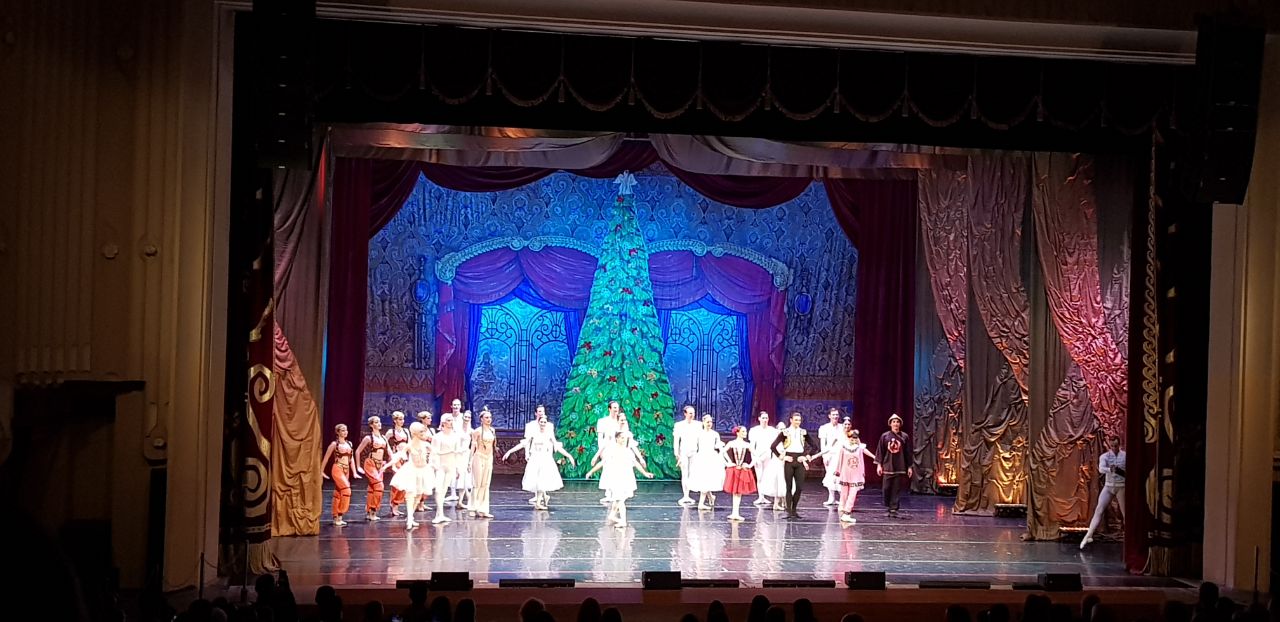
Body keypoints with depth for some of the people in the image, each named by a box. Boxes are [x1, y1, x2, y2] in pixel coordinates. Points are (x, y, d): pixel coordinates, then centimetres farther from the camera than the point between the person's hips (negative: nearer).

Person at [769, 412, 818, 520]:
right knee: (789, 487, -1)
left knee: (800, 487, -1)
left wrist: (807, 456, 4)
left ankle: (794, 510, 14)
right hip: (789, 462, -3)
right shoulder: (785, 432, -1)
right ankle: (789, 512, 3)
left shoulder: (804, 432, 8)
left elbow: (813, 446, 15)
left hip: (800, 462, 3)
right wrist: (781, 457, -6)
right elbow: (773, 447, -3)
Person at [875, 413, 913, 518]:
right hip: (887, 467, 0)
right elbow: (880, 451, 4)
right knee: (886, 489, 1)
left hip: (900, 468, 0)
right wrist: (879, 465, -1)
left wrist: (909, 467, 5)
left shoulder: (905, 437, 3)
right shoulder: (884, 436, 2)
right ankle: (887, 507, 18)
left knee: (897, 490, 0)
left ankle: (894, 509, 3)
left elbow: (908, 453, 6)